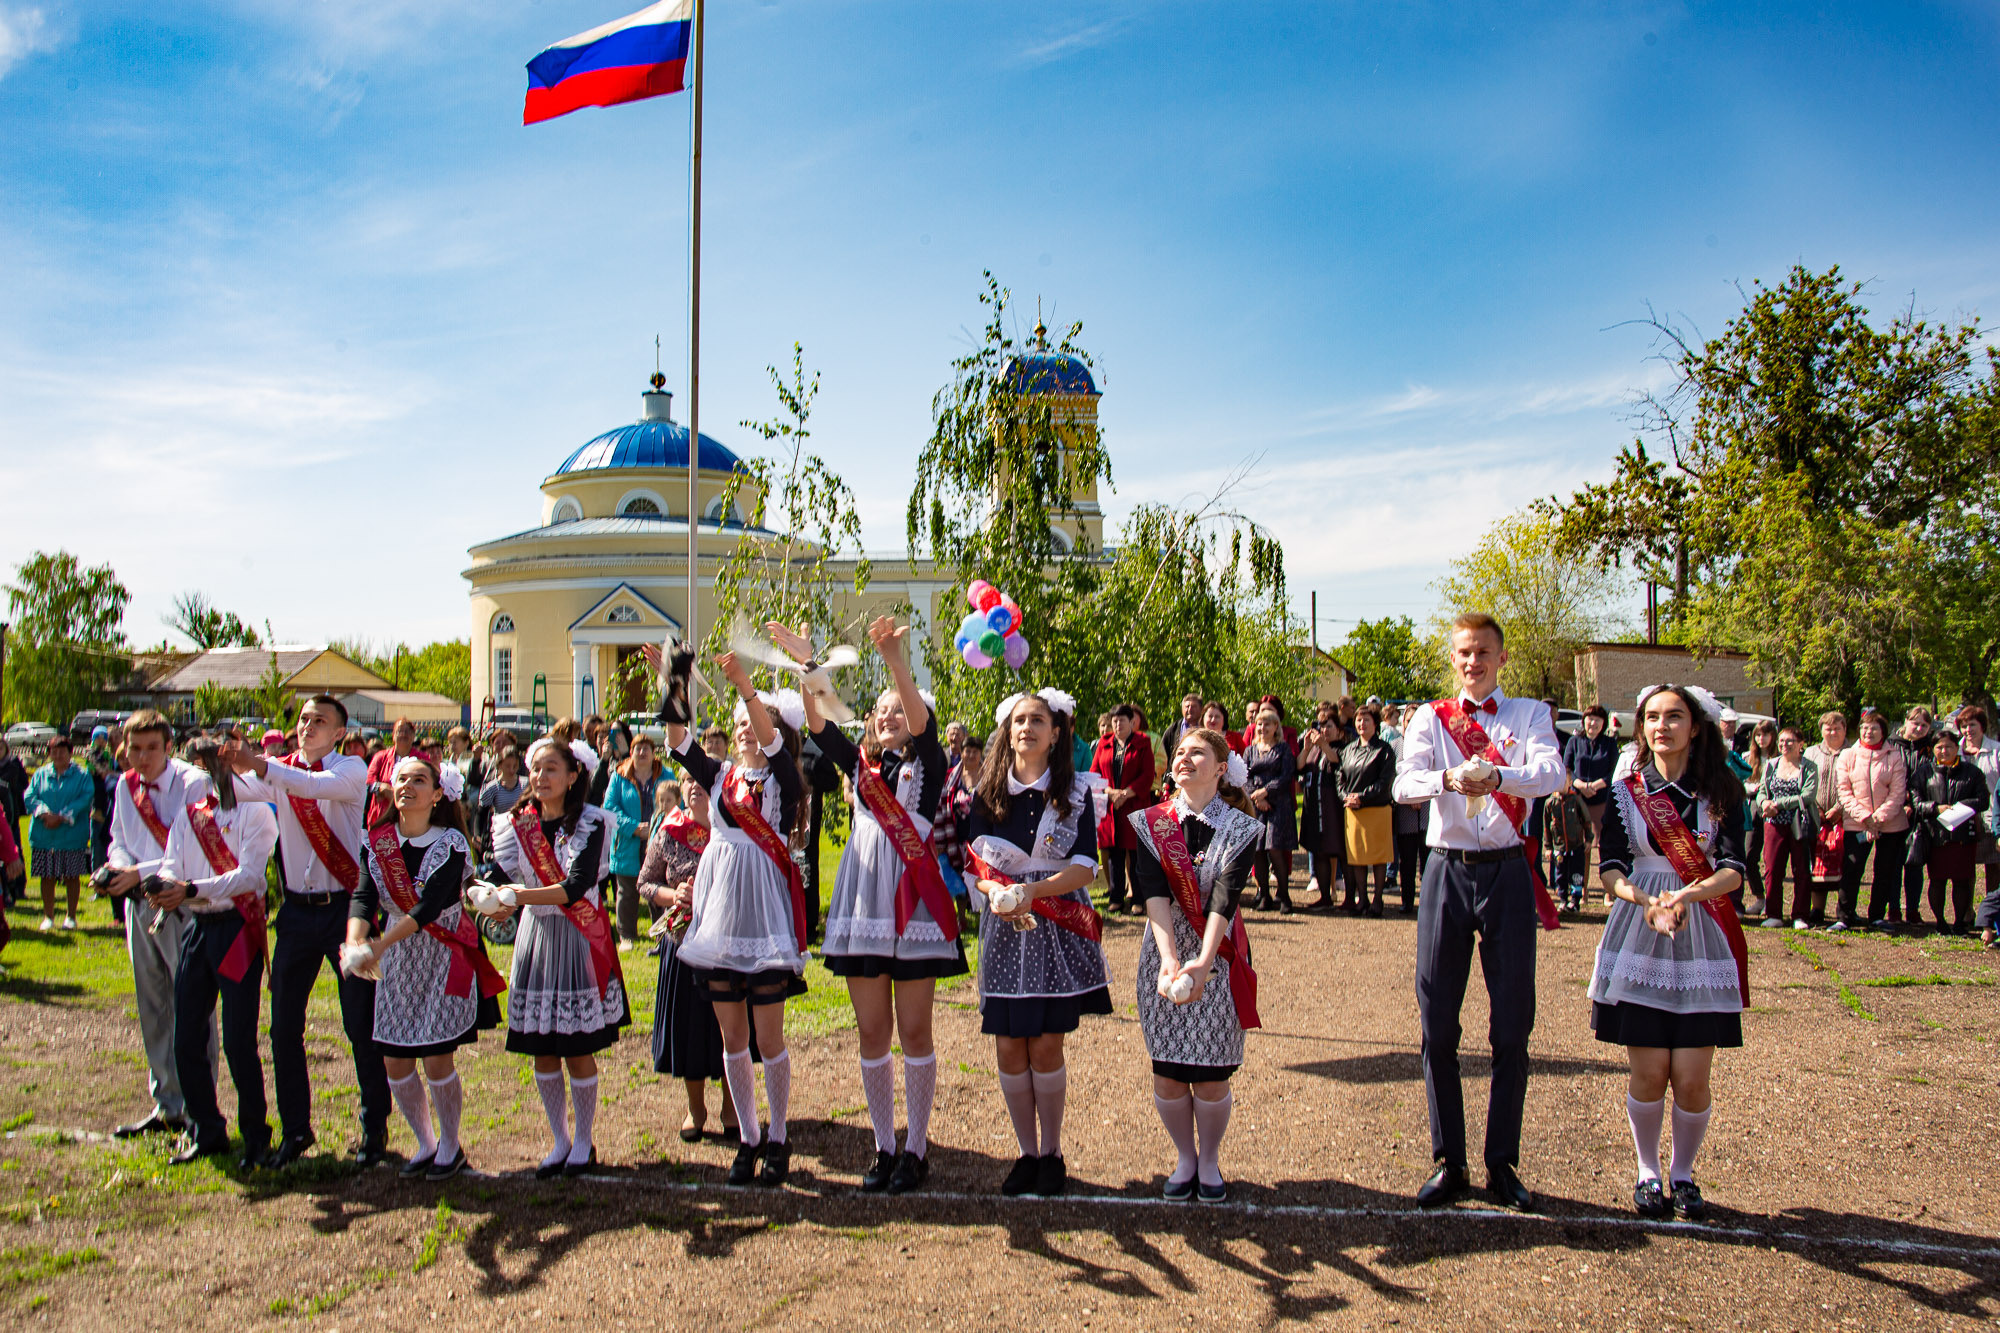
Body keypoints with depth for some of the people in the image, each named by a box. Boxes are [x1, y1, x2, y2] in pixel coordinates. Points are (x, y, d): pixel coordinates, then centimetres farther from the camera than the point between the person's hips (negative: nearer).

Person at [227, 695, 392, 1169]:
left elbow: (321, 786, -25)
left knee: (362, 1024, 2)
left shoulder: (351, 769, -3)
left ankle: (375, 1128, 16)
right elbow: (238, 790, -9)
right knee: (284, 1026, 7)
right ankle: (295, 1130, 22)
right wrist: (223, 768, -30)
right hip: (297, 911, 4)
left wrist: (261, 766, -36)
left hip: (344, 907, -4)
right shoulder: (279, 771, 8)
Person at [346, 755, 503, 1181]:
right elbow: (363, 897, -13)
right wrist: (355, 940, -33)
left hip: (443, 959, -4)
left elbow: (429, 907, -24)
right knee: (394, 1062, 6)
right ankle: (425, 1142, 28)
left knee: (437, 1061, -4)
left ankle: (450, 1146, 19)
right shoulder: (378, 842, 0)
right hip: (397, 962, 5)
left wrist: (379, 945, -35)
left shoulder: (451, 843, -13)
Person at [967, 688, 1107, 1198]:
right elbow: (974, 863, 3)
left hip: (1058, 930, -2)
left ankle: (1052, 1152, 15)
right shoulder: (988, 793, 5)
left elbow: (1084, 868, -7)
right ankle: (1027, 1152, 17)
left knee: (1045, 1044, -2)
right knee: (1009, 1046, 1)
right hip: (1004, 928, 2)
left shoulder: (1075, 792, 0)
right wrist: (995, 892, -19)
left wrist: (1033, 890, -22)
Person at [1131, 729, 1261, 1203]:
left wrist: (1203, 962, -31)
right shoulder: (1150, 823, 1)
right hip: (1164, 955, 1)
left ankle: (1210, 1160, 24)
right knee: (1167, 1074, 3)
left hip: (1216, 958, -1)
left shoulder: (1240, 828, -3)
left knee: (1211, 1075, 0)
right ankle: (1185, 1157, 26)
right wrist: (1168, 958, -27)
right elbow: (1154, 892, -13)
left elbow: (1224, 898, -17)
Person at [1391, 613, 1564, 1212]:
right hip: (1448, 870, 1)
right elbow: (1403, 784, -11)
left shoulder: (1530, 714, 6)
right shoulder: (1430, 717, 7)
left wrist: (1496, 775, -36)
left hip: (1507, 873, 0)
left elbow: (1551, 772, -15)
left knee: (1512, 1027, 4)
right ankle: (1448, 1162, 16)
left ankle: (1503, 1163, 17)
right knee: (1437, 1024, 3)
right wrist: (1449, 779, -33)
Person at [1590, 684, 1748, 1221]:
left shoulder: (1722, 792, 3)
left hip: (1702, 941, 0)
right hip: (1638, 938, 0)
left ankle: (1683, 1174, 22)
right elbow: (1611, 868, -3)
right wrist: (1646, 900, -23)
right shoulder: (1626, 792, 4)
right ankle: (1648, 1173, 21)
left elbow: (1733, 870, -7)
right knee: (1648, 1073, -2)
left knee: (1691, 1077, -2)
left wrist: (1683, 896, -25)